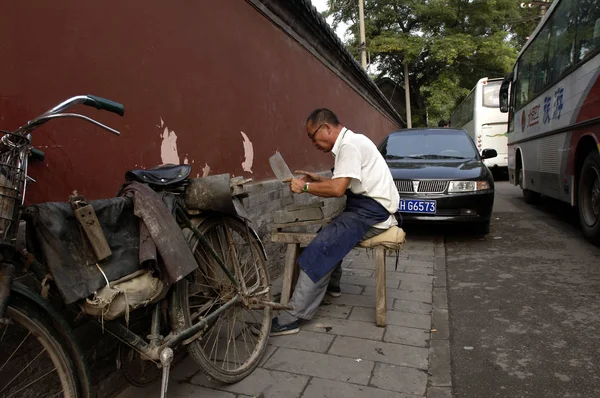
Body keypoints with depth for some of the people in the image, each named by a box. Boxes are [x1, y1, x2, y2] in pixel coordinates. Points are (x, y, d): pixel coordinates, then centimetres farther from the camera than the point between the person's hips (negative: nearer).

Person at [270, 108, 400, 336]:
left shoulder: (349, 145, -15)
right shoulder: (351, 142, 16)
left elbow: (337, 189, -24)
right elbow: (344, 184, 20)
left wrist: (305, 187, -12)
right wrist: (317, 180, 11)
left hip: (371, 213, -11)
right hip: (368, 207, 11)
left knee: (321, 248, -17)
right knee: (328, 232, 23)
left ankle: (293, 317, -15)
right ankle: (331, 284, 34)